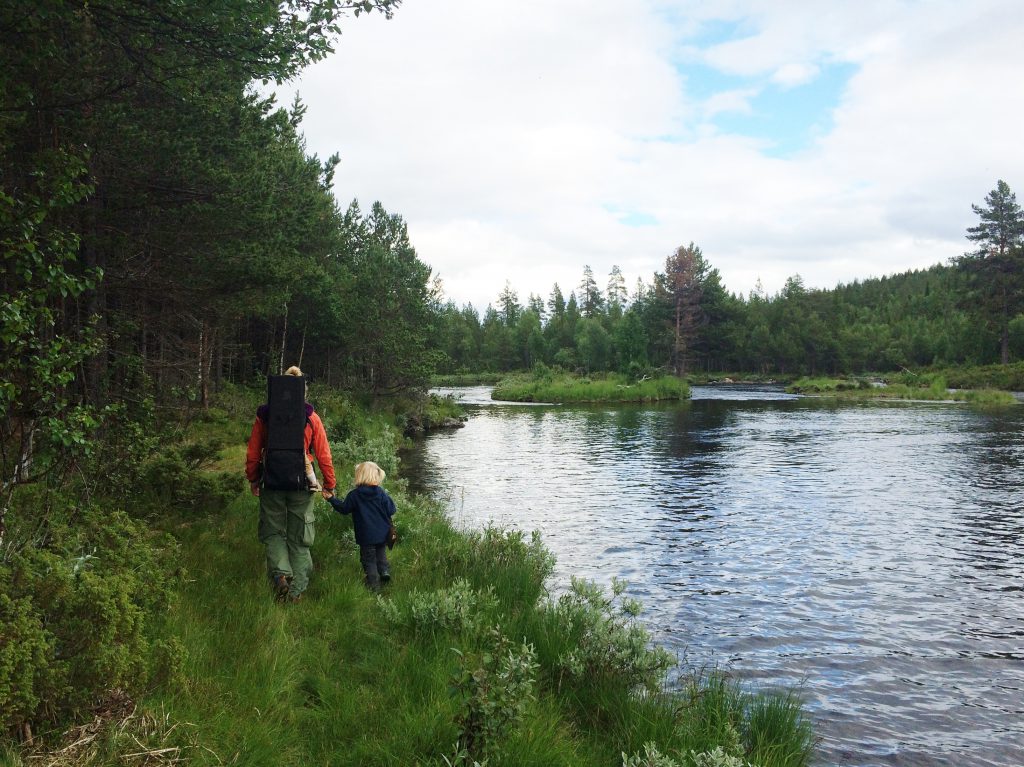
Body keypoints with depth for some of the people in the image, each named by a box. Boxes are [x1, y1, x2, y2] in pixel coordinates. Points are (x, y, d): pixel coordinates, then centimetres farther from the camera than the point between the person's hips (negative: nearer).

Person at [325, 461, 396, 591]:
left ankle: (373, 584, 5)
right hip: (383, 534, 2)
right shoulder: (382, 493, -8)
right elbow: (391, 510, -5)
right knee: (381, 554, 24)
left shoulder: (354, 495, -12)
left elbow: (344, 509, 0)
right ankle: (385, 570, 9)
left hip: (366, 536, -2)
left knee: (369, 560, 7)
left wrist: (331, 499, 10)